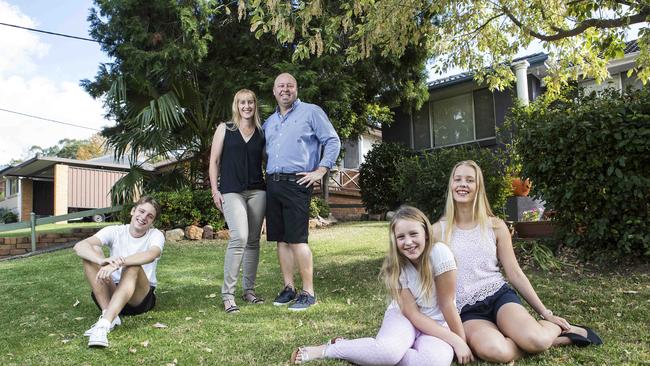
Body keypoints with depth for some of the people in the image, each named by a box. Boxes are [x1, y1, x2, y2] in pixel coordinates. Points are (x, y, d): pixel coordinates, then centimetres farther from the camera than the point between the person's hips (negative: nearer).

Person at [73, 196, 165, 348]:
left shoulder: (156, 235, -5)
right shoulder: (115, 231, -1)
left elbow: (151, 255, -31)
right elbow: (79, 246, -19)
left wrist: (117, 263, -46)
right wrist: (103, 261, -40)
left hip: (142, 297, -2)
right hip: (112, 294, 3)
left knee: (132, 266, -33)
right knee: (92, 252, -17)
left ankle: (104, 324, -46)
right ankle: (110, 315, -26)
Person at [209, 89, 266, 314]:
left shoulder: (261, 133, 14)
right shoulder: (224, 129, 8)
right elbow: (214, 160, 6)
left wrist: (268, 187, 6)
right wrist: (214, 190, -3)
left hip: (257, 191, 4)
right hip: (231, 191, -3)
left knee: (253, 241, 6)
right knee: (239, 237, -19)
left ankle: (249, 289, 18)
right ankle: (227, 294, -11)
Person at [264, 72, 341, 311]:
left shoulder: (311, 112, 2)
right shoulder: (269, 121, 20)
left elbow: (333, 141, -3)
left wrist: (320, 171, -10)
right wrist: (268, 176, 12)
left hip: (296, 183, -6)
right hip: (272, 183, 7)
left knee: (297, 238, -10)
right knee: (281, 239, 8)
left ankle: (308, 293, -1)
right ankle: (288, 288, 18)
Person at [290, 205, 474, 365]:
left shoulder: (440, 253, -24)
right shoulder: (396, 265, -15)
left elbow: (447, 304, -15)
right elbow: (412, 313, -15)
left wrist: (461, 341, -9)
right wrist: (454, 340, -21)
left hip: (438, 323, 0)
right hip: (405, 316, 0)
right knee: (388, 351, -33)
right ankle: (327, 349, -11)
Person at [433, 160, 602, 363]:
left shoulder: (495, 226, 2)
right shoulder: (438, 231, -1)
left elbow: (515, 273, 7)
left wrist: (545, 313, 7)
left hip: (498, 295, 1)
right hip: (466, 309, -1)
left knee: (537, 339, -30)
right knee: (497, 351, -33)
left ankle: (555, 329, 7)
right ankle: (553, 339, -4)